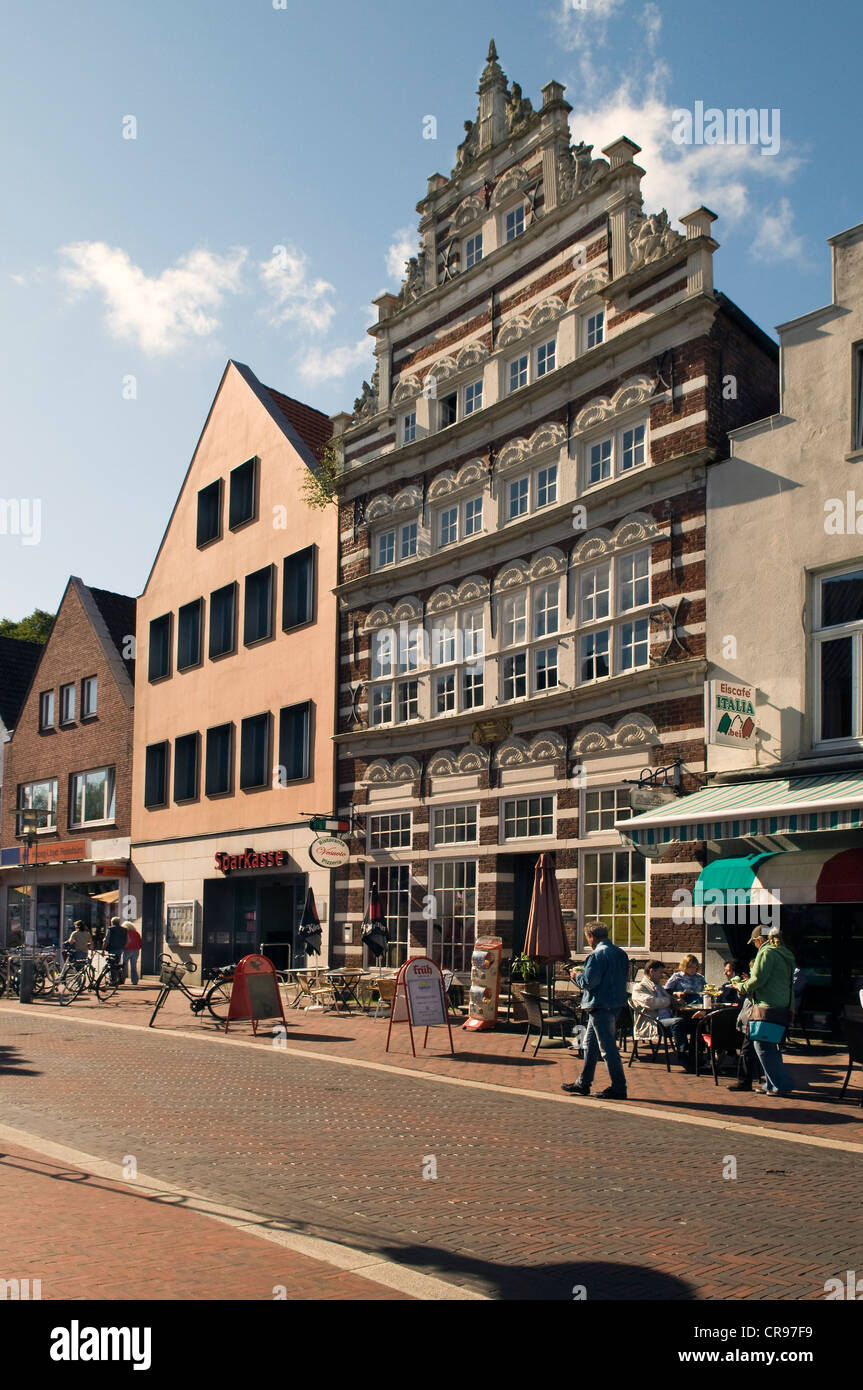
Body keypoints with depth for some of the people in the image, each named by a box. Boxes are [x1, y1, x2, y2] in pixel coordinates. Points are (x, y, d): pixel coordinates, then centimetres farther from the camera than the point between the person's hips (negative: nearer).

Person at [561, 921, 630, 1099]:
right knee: (590, 1044, 17)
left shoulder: (597, 954, -17)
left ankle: (619, 1088, 3)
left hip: (601, 1006, -9)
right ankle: (583, 1083, 24)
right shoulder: (621, 953, 9)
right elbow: (624, 977, 16)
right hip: (617, 1003, 9)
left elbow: (588, 982, -20)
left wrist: (577, 976, 1)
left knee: (608, 1047, -2)